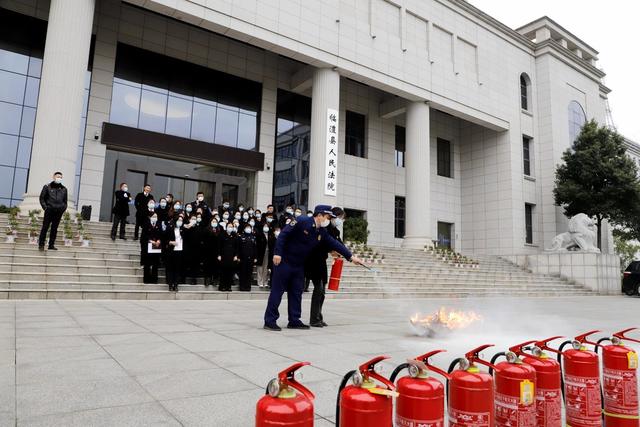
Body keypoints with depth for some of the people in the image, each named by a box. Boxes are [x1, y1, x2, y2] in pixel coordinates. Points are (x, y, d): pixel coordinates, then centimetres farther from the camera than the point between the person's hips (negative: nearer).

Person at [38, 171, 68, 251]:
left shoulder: (64, 189, 13)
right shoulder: (47, 187, 4)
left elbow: (65, 200, 20)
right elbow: (42, 198, 6)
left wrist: (63, 208, 6)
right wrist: (45, 207, -5)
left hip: (59, 212, 3)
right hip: (49, 211, -3)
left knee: (54, 229, 6)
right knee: (45, 227, -3)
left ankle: (51, 245, 12)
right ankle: (41, 244, 2)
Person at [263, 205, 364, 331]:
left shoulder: (322, 232, 4)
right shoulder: (301, 221, -17)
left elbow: (334, 244, 5)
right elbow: (283, 235, -18)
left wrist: (351, 256, 1)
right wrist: (277, 253, -23)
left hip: (299, 265, 7)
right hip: (284, 261, -7)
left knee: (296, 293, 9)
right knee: (277, 291, -3)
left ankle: (294, 321, 18)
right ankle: (270, 321, 3)